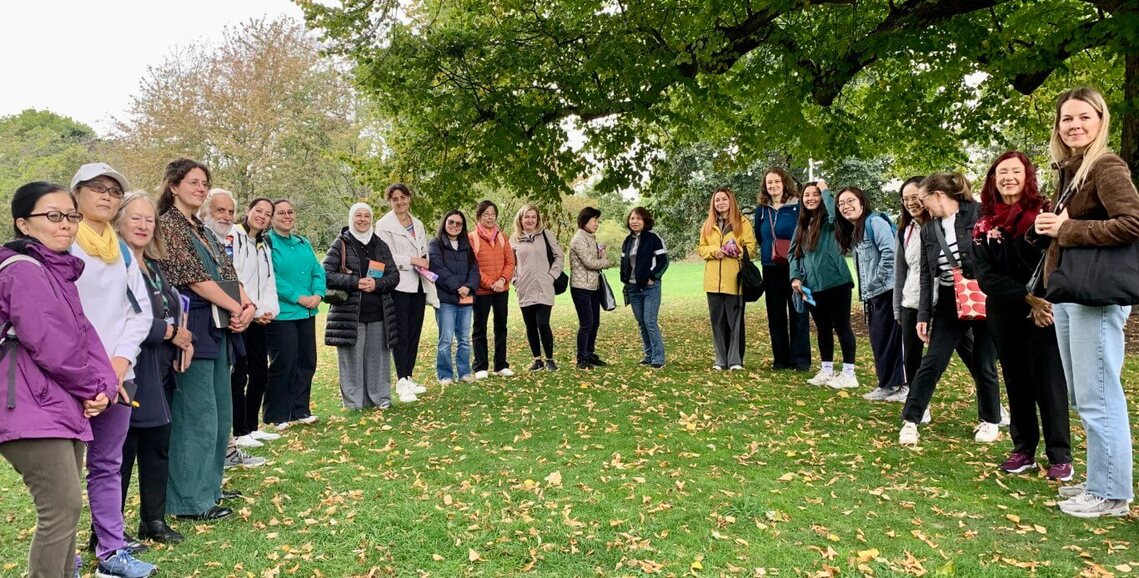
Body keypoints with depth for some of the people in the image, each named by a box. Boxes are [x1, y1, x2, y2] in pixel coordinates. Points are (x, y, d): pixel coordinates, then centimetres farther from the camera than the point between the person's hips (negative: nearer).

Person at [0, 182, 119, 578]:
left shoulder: (58, 271, 17)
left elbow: (83, 334, 12)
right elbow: (52, 345, -19)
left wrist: (103, 385, -4)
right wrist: (91, 388, -5)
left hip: (64, 405, 10)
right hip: (33, 410, -10)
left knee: (65, 508, 15)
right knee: (63, 508, -10)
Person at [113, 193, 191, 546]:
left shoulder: (153, 266, 15)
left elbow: (175, 311, 18)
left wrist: (185, 340, -1)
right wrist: (169, 332, -15)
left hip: (161, 371, 8)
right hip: (130, 371, -8)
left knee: (158, 445, 14)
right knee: (122, 452, 0)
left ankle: (154, 520, 26)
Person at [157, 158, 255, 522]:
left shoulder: (202, 230, 18)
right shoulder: (168, 225, -8)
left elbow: (228, 273, 11)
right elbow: (194, 278, -15)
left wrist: (248, 305, -7)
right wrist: (238, 308, -12)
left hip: (219, 329, 9)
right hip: (192, 329, -9)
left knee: (220, 412, 15)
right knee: (197, 416, -5)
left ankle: (208, 486, 27)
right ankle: (190, 500, 5)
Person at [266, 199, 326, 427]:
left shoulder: (304, 244, 16)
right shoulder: (267, 243, -7)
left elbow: (318, 271, 11)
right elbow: (271, 278, -16)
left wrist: (318, 294, -8)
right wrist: (298, 297, -18)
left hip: (307, 314, 7)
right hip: (281, 313, -7)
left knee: (307, 362, 11)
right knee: (283, 365, -2)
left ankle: (300, 410, 24)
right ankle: (277, 416, 11)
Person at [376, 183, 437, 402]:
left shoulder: (418, 225, 16)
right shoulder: (384, 225, -3)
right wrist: (411, 261, -14)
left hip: (418, 286, 6)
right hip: (399, 287, -6)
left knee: (415, 333, 8)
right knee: (401, 334, -6)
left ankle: (409, 377, 17)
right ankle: (402, 382, -3)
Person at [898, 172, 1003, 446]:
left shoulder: (979, 215, -7)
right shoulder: (929, 230, 8)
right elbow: (927, 275, 9)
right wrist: (924, 315, 5)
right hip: (949, 302, 4)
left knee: (983, 364, 6)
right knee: (932, 361, 0)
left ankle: (990, 421, 25)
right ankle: (910, 420, 7)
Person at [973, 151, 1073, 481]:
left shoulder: (1043, 214, -3)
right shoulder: (984, 225, 6)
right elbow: (986, 276, -3)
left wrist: (1045, 300, -21)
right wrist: (1027, 299, -13)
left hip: (1044, 311, -3)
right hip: (1004, 315, 4)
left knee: (1048, 381, -3)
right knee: (1016, 382, 10)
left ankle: (1060, 456, 6)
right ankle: (1024, 451, 19)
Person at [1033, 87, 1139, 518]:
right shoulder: (1068, 171, 16)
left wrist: (1066, 229, -17)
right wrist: (1047, 227, 7)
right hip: (1067, 294, 9)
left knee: (1098, 399, -3)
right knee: (1081, 397, 15)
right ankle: (1100, 482, 26)